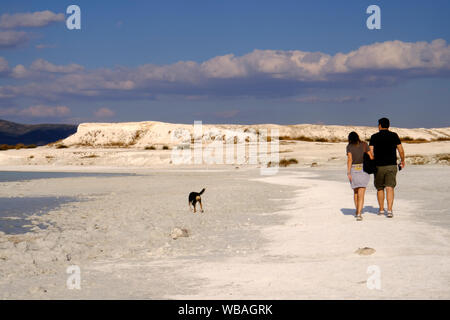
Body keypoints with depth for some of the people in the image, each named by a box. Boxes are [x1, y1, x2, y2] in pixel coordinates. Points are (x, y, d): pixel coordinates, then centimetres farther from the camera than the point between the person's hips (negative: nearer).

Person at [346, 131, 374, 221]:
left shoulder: (349, 146, -1)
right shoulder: (364, 144, 3)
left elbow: (349, 159, -12)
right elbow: (371, 156, 0)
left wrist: (348, 173, -15)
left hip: (353, 170, 1)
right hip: (364, 170, -1)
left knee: (356, 192, 22)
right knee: (361, 194, -5)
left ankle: (357, 212, 32)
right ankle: (359, 214, -20)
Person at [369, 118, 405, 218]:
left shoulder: (374, 137, -1)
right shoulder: (394, 135, 1)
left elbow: (370, 152, -8)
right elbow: (401, 150, 3)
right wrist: (403, 161, 18)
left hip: (378, 166, 0)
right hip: (391, 165, 0)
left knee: (380, 188, 15)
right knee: (389, 188, -4)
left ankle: (381, 210, 22)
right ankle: (389, 210, -16)